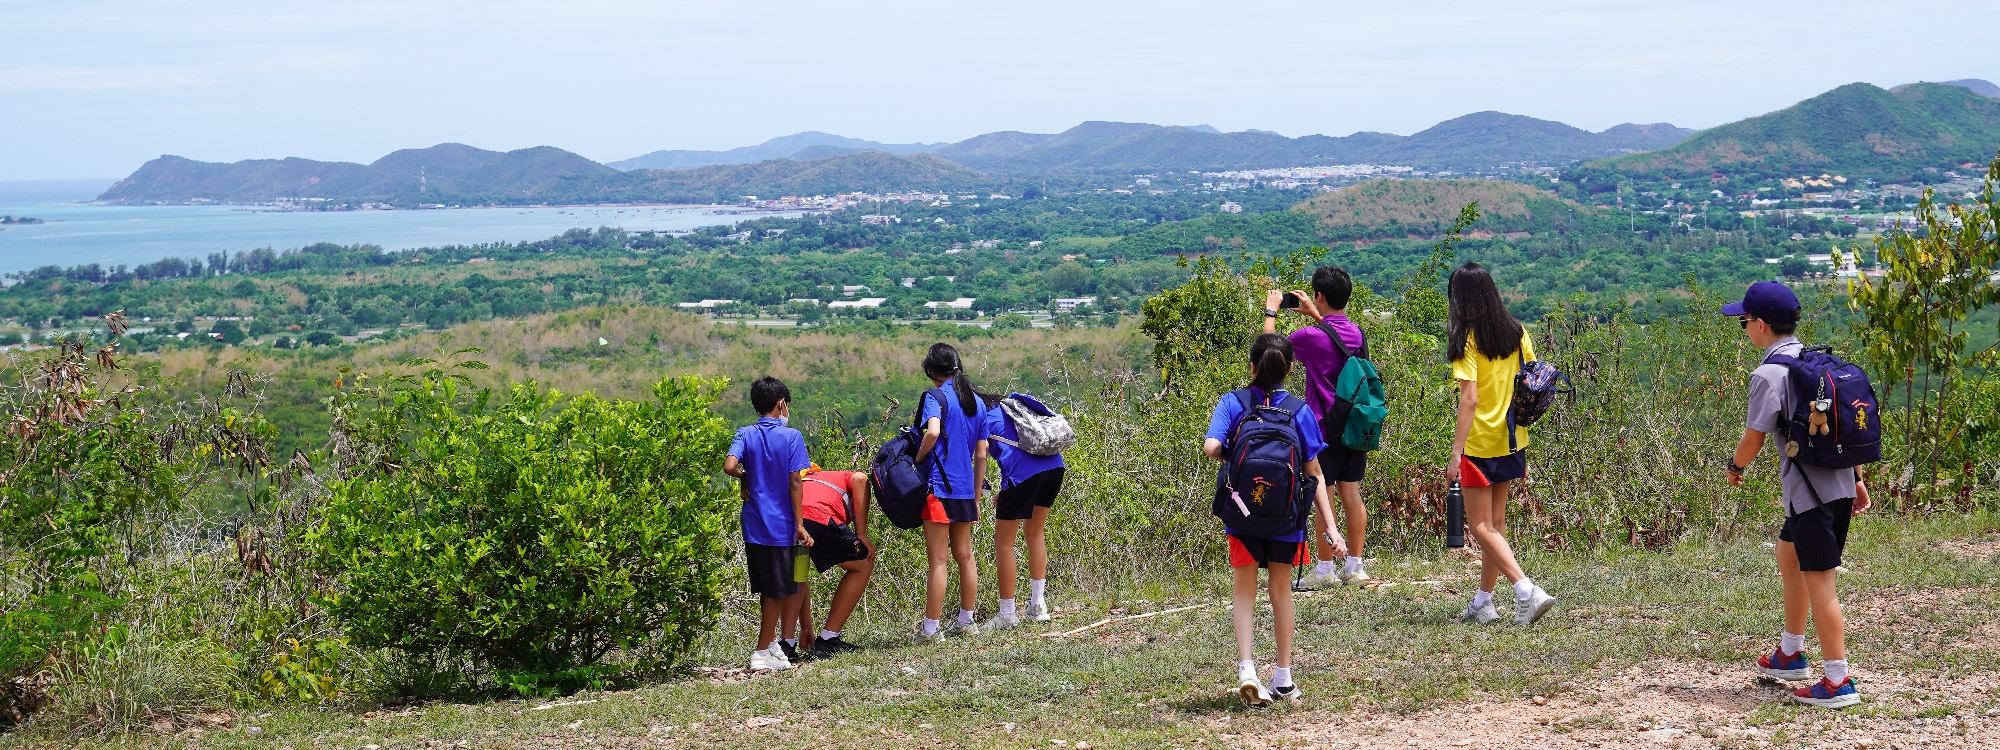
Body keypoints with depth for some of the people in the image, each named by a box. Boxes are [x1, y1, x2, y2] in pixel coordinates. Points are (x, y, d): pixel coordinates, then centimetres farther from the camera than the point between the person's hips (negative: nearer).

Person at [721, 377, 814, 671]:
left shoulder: (745, 435, 3)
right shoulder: (791, 436, -7)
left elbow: (729, 465, -14)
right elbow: (795, 484, -11)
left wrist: (745, 477, 7)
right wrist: (800, 525, -8)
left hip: (753, 525, 4)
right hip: (781, 525, -4)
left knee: (768, 589, 16)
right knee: (779, 590, 4)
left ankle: (772, 643, 25)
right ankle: (763, 652, 3)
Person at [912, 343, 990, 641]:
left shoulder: (936, 396, -8)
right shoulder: (977, 402, 12)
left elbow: (933, 432, -28)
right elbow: (981, 454, 13)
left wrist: (918, 459, -12)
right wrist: (976, 497, 18)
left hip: (940, 486, -7)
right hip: (966, 489, 7)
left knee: (938, 560, -5)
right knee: (964, 556, 16)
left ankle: (930, 628, -2)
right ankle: (966, 622, 24)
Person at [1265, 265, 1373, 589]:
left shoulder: (1312, 336, -18)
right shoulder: (1356, 332, 4)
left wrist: (1271, 311, 11)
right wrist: (1313, 314, 31)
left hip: (1324, 428, -7)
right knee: (1351, 493, 10)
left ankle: (1324, 570, 5)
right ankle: (1354, 566, 15)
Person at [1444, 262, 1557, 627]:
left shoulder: (1468, 339, -14)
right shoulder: (1517, 333, 5)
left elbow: (1470, 399, -20)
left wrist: (1456, 453, -19)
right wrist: (1523, 451, 16)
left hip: (1480, 443, -7)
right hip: (1512, 442, 7)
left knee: (1482, 526, 0)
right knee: (1495, 523, 15)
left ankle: (1528, 591, -14)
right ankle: (1483, 602, 21)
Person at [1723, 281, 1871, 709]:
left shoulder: (1769, 374, -14)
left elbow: (1754, 439, -12)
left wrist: (1735, 466, 9)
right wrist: (1856, 479, 19)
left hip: (1810, 491, -9)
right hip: (1840, 484, 9)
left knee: (1818, 581, -5)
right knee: (1789, 558, 25)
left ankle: (1838, 681, -4)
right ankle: (1791, 656, 37)